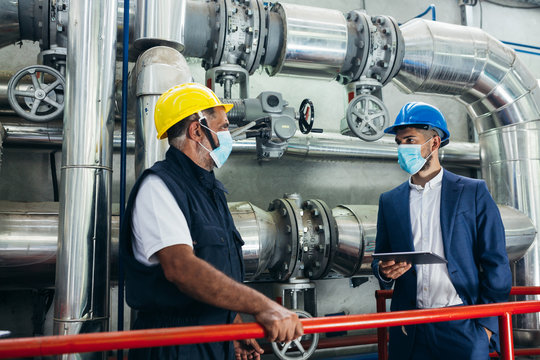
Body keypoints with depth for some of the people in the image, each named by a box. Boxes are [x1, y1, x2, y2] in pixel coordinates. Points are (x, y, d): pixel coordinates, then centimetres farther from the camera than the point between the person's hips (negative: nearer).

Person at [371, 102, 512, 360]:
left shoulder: (473, 192, 1)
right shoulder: (390, 201, 9)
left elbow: (496, 264, -1)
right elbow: (380, 259, 15)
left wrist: (487, 325, -6)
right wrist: (384, 271, -8)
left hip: (462, 326, -2)